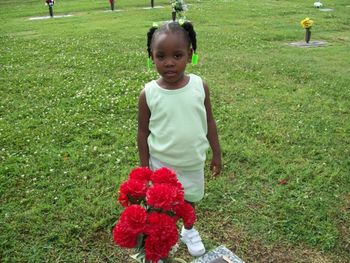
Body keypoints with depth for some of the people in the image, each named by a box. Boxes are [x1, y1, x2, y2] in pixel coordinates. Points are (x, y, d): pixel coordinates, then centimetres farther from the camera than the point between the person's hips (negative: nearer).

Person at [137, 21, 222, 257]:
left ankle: (189, 230, 54)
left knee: (190, 199, 25)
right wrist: (145, 167, -3)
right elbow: (143, 132, -6)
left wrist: (217, 154, 4)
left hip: (193, 162, 2)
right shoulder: (148, 94, -16)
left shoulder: (200, 86, -13)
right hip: (162, 164, -2)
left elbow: (209, 122, -1)